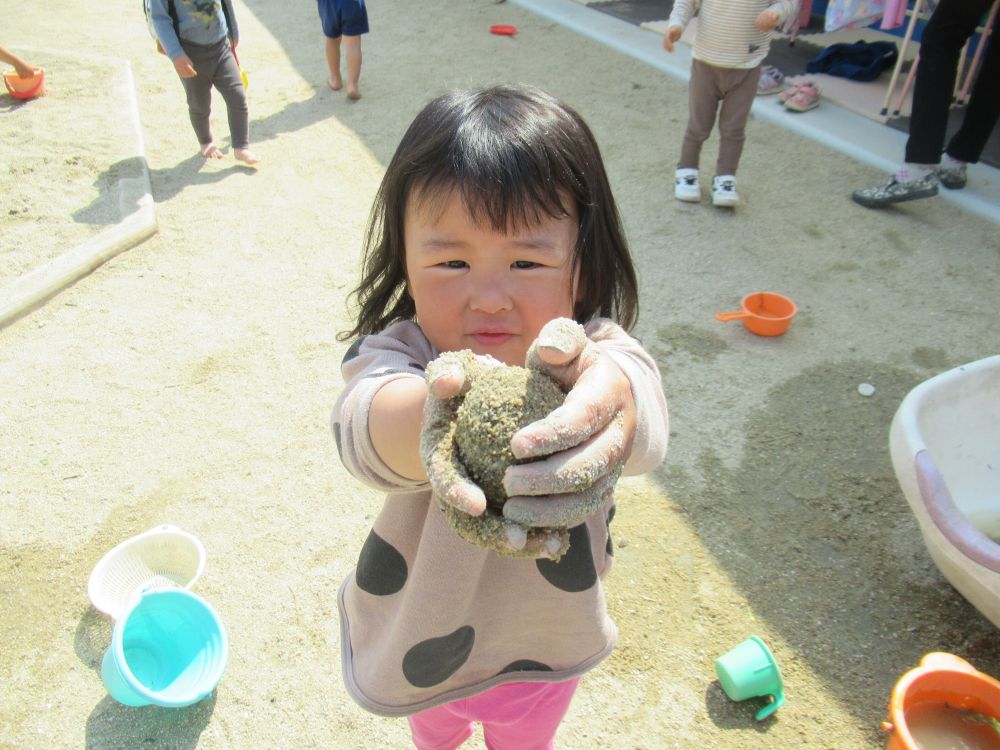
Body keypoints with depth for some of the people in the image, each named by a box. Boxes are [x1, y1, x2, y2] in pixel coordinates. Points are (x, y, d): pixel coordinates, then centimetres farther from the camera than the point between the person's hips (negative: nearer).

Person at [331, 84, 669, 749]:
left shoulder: (598, 353, -27)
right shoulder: (399, 352, -27)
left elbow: (643, 422, -50)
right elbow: (363, 419, -49)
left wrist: (604, 392, -75)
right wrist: (436, 413, -74)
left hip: (546, 646, 0)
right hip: (422, 641, 1)